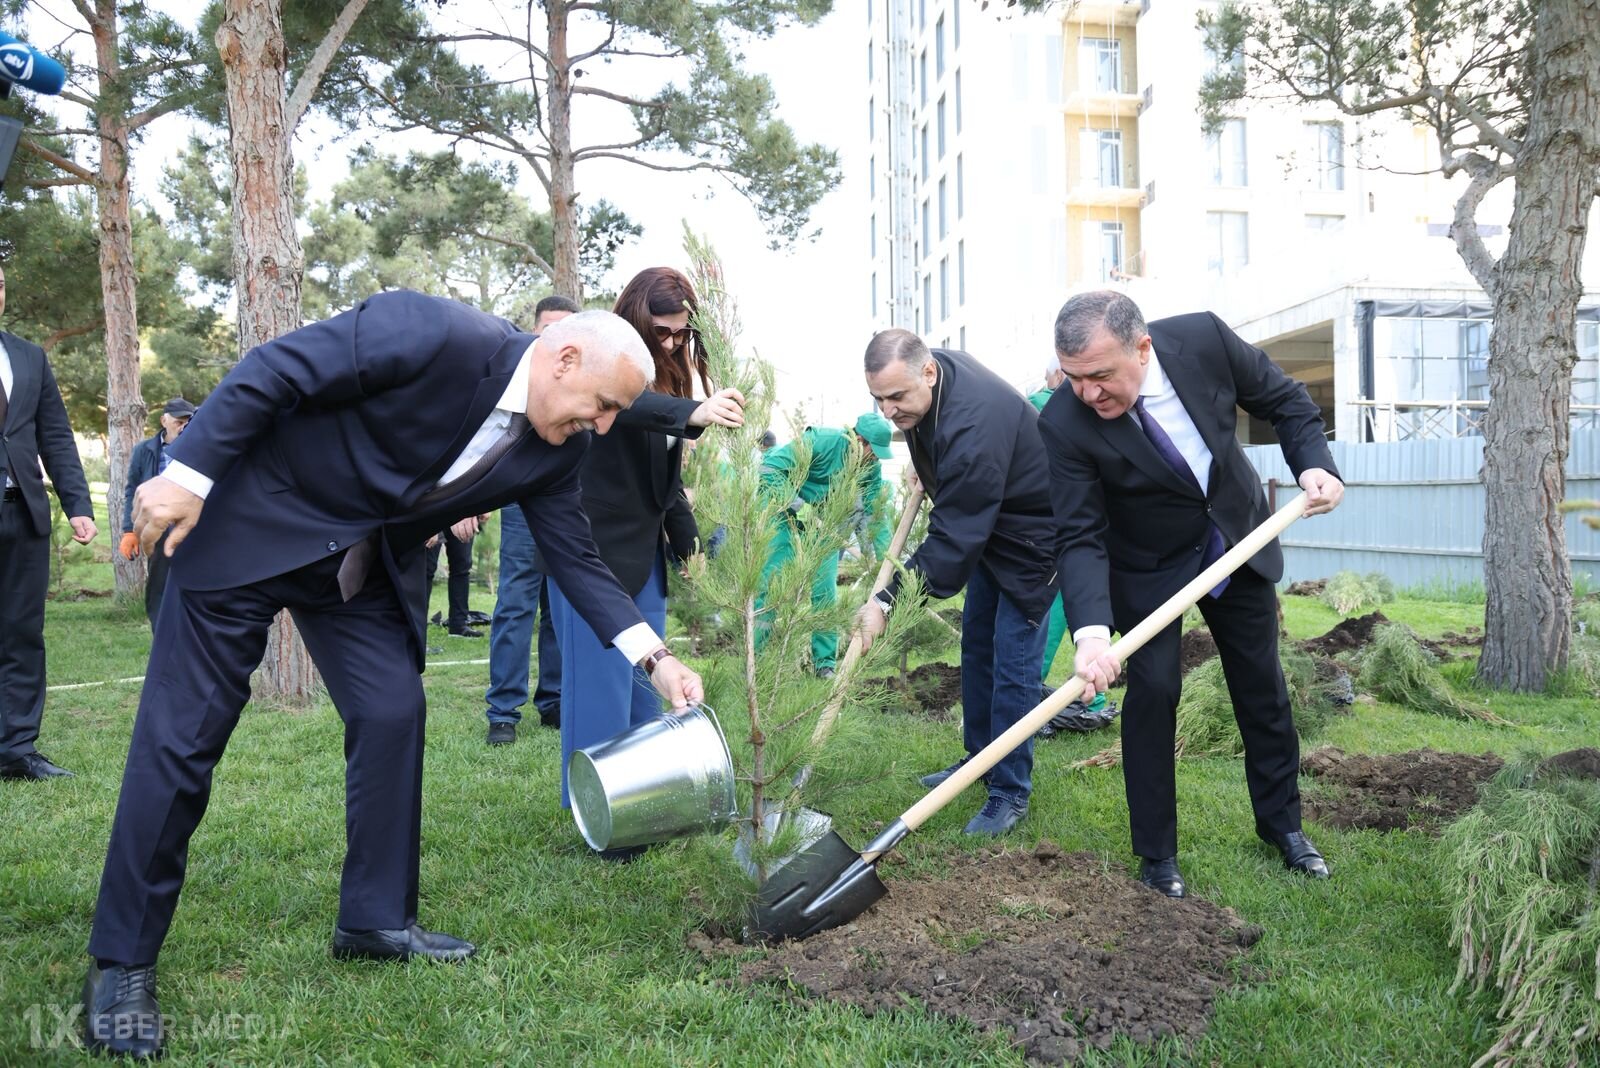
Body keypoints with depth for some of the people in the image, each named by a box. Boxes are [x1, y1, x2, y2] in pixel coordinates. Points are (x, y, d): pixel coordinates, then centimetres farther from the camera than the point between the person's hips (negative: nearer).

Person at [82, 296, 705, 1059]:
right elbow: (272, 371, -23)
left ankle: (376, 920, 14)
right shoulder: (432, 333, -27)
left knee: (394, 714, -2)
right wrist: (188, 474, -23)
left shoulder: (553, 450, -6)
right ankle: (120, 960, 9)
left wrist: (652, 657, -7)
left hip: (364, 565, 6)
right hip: (251, 521, -6)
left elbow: (575, 557, 0)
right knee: (184, 734, -3)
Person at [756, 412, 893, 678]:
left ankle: (824, 664, 14)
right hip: (788, 518, -5)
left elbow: (874, 512, 2)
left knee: (826, 593, 2)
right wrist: (796, 505, -28)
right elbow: (769, 467, -27)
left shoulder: (871, 468, -7)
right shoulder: (821, 442, -27)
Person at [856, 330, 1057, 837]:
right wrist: (926, 468, 10)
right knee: (976, 647, 16)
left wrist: (887, 599, -35)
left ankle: (1010, 794, 2)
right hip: (985, 526, 10)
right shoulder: (928, 373, -10)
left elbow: (952, 539, -37)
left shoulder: (972, 427, -39)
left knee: (1013, 664, -9)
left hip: (1032, 538, -10)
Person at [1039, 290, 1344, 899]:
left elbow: (1284, 399, -7)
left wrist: (1314, 463, -22)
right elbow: (1082, 538, -29)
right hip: (1148, 570, -3)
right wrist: (1092, 631, -43)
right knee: (1152, 691, -11)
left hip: (1239, 542, 3)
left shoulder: (1203, 338, -24)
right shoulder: (1064, 425, -29)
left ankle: (1282, 824, 34)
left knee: (1262, 687, 14)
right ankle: (1157, 854, 8)